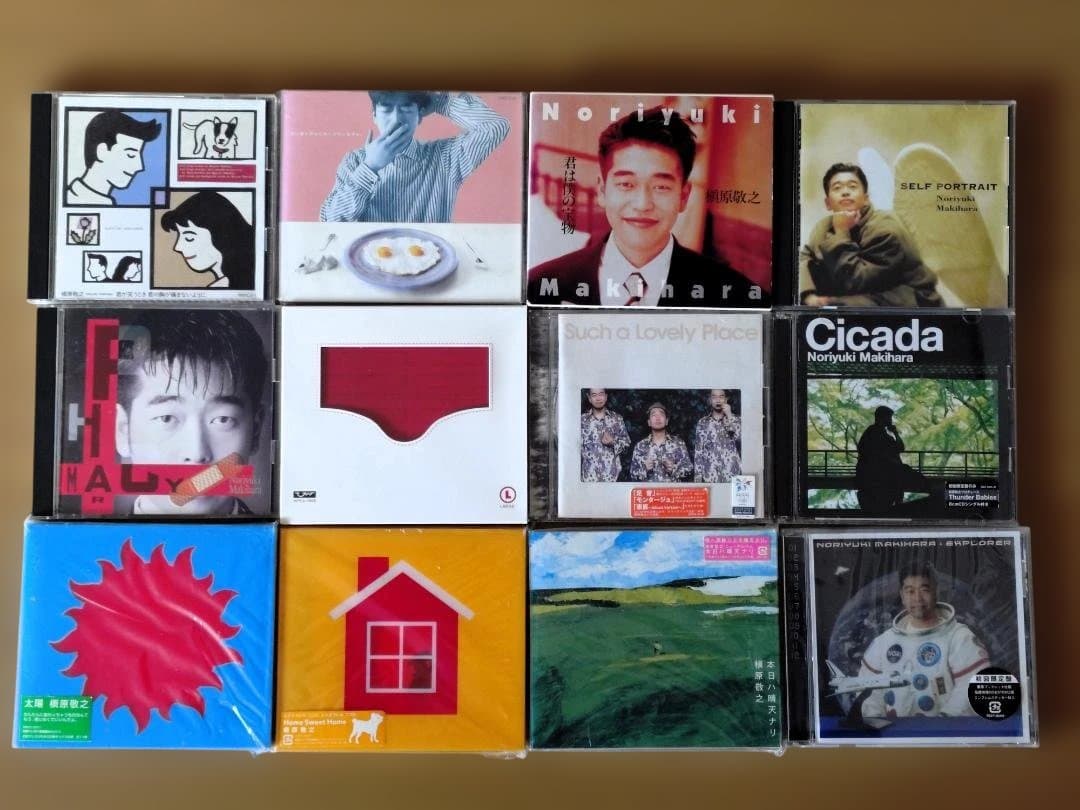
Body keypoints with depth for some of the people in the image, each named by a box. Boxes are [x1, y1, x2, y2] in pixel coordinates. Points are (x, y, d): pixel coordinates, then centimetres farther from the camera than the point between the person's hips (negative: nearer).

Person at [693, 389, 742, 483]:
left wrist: (729, 416, -11)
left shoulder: (735, 420, 7)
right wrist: (697, 477, 0)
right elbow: (698, 452, 7)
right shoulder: (702, 423, 9)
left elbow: (741, 439, -11)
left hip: (732, 476, 0)